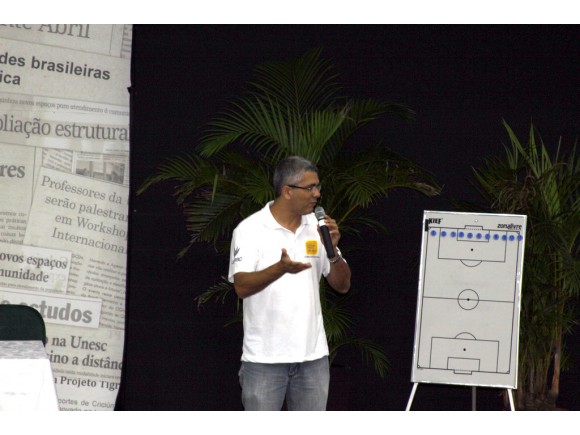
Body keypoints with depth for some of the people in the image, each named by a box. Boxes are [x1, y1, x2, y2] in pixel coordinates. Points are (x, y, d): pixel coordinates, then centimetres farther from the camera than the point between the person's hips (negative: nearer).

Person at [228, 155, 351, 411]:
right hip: (264, 358, -5)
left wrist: (332, 250, -12)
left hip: (312, 355, 5)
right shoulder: (250, 230, -8)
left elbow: (342, 285, 7)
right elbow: (242, 286, -20)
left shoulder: (318, 227, 6)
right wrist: (280, 268, -36)